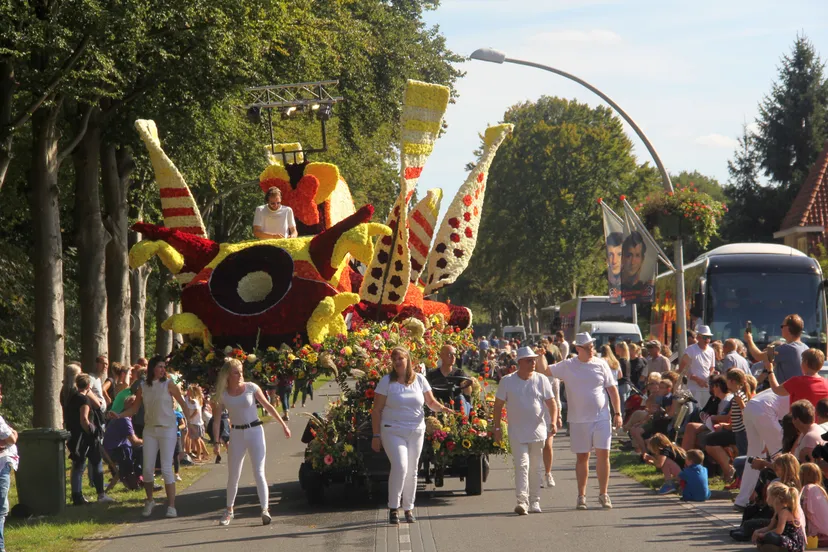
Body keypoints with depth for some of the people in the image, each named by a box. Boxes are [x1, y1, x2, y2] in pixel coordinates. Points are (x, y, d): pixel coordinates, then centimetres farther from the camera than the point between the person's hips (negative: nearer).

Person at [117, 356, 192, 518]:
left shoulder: (168, 384, -4)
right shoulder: (142, 387, 5)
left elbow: (183, 404, -1)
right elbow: (134, 408, 8)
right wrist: (119, 415, -8)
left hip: (167, 429, -3)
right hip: (149, 430, 3)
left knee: (166, 468, -9)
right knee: (147, 468, 2)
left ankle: (171, 506, -5)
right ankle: (149, 501, 22)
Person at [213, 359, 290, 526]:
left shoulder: (251, 387, -5)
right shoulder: (222, 394, -2)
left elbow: (268, 406, 2)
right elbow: (216, 420, 1)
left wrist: (283, 424, 1)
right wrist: (216, 442, -5)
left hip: (254, 431, -2)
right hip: (236, 434, 2)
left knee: (259, 472, -9)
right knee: (233, 475, 8)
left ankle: (265, 510, -14)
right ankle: (229, 510, 24)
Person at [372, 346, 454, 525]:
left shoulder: (419, 379, 4)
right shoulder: (387, 381, -4)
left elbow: (431, 402, 10)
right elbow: (376, 410, -3)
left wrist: (442, 408, -13)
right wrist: (376, 435, -7)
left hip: (416, 431, 4)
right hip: (393, 431, -4)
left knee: (412, 470, 8)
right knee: (399, 466, -19)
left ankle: (408, 508, 21)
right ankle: (393, 507, -8)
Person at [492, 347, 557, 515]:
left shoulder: (541, 380, 1)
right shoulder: (507, 381, -1)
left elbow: (552, 403, 1)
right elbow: (498, 405, 4)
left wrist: (553, 422, -14)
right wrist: (497, 427, 1)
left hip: (538, 431, 2)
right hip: (517, 433, -2)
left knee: (535, 468, 9)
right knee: (522, 465, -13)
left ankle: (534, 502, 19)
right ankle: (522, 501, -18)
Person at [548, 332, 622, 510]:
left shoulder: (601, 364, 3)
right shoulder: (567, 367, 1)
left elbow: (612, 389, 5)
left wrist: (617, 413, 1)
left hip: (601, 417, 0)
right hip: (579, 420, 0)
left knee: (603, 454, -4)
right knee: (582, 457, 6)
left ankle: (603, 494, 7)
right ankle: (581, 496, 15)